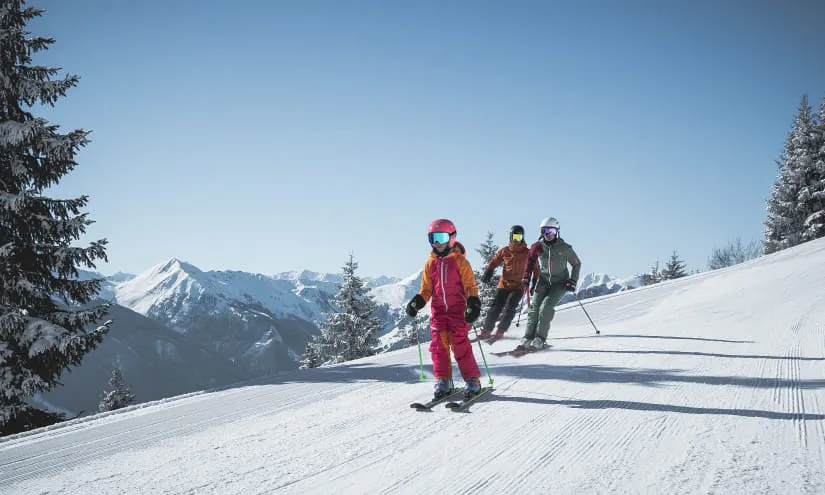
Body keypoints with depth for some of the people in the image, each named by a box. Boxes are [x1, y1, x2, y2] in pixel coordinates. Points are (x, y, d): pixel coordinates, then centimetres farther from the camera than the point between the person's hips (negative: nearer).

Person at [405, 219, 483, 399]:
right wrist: (417, 302, -1)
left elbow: (470, 285, -2)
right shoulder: (430, 263, 10)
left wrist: (473, 303, -14)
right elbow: (426, 289, 15)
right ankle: (443, 381, 7)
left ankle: (472, 380, 0)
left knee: (460, 344, -9)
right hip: (438, 310, 4)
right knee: (439, 345, -1)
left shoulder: (459, 261, -1)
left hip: (458, 309, -4)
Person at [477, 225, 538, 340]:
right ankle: (486, 330, 3)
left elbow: (535, 268, 10)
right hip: (504, 284, 2)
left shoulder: (527, 253, 1)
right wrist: (488, 272, -4)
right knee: (495, 307, -5)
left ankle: (500, 331, -10)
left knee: (509, 308, -16)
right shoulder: (505, 251, 5)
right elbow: (494, 261, 13)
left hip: (518, 286, -2)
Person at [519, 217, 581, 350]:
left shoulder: (564, 248, -12)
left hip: (560, 282, -3)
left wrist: (572, 282, -6)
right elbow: (530, 261, 14)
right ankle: (528, 338, -5)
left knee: (546, 307, -20)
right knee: (534, 307, -9)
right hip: (543, 281, 3)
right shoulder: (537, 247, -5)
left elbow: (577, 264, 0)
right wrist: (526, 278, 8)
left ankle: (539, 339, -16)